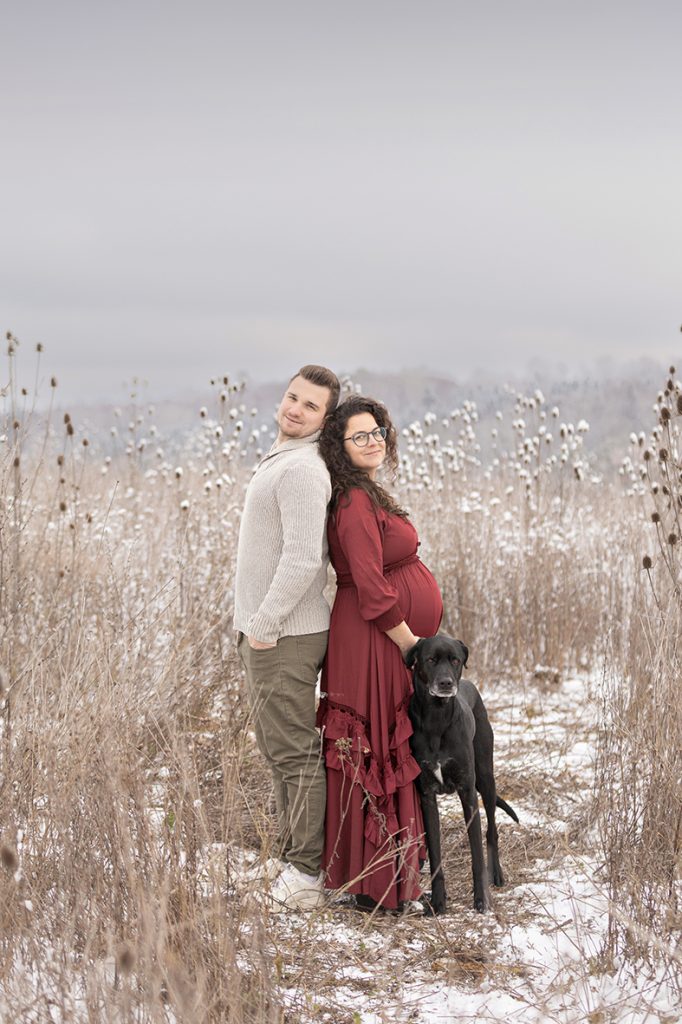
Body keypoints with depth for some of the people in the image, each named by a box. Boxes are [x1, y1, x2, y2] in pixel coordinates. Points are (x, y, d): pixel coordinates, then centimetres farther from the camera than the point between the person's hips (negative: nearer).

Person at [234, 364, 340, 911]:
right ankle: (290, 857, 27)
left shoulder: (302, 469, -17)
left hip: (284, 635, -11)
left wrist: (263, 625, -19)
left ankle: (305, 876, -2)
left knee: (294, 752, -6)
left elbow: (303, 559, -25)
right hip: (265, 631, 11)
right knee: (279, 748, 17)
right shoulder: (279, 461, 17)